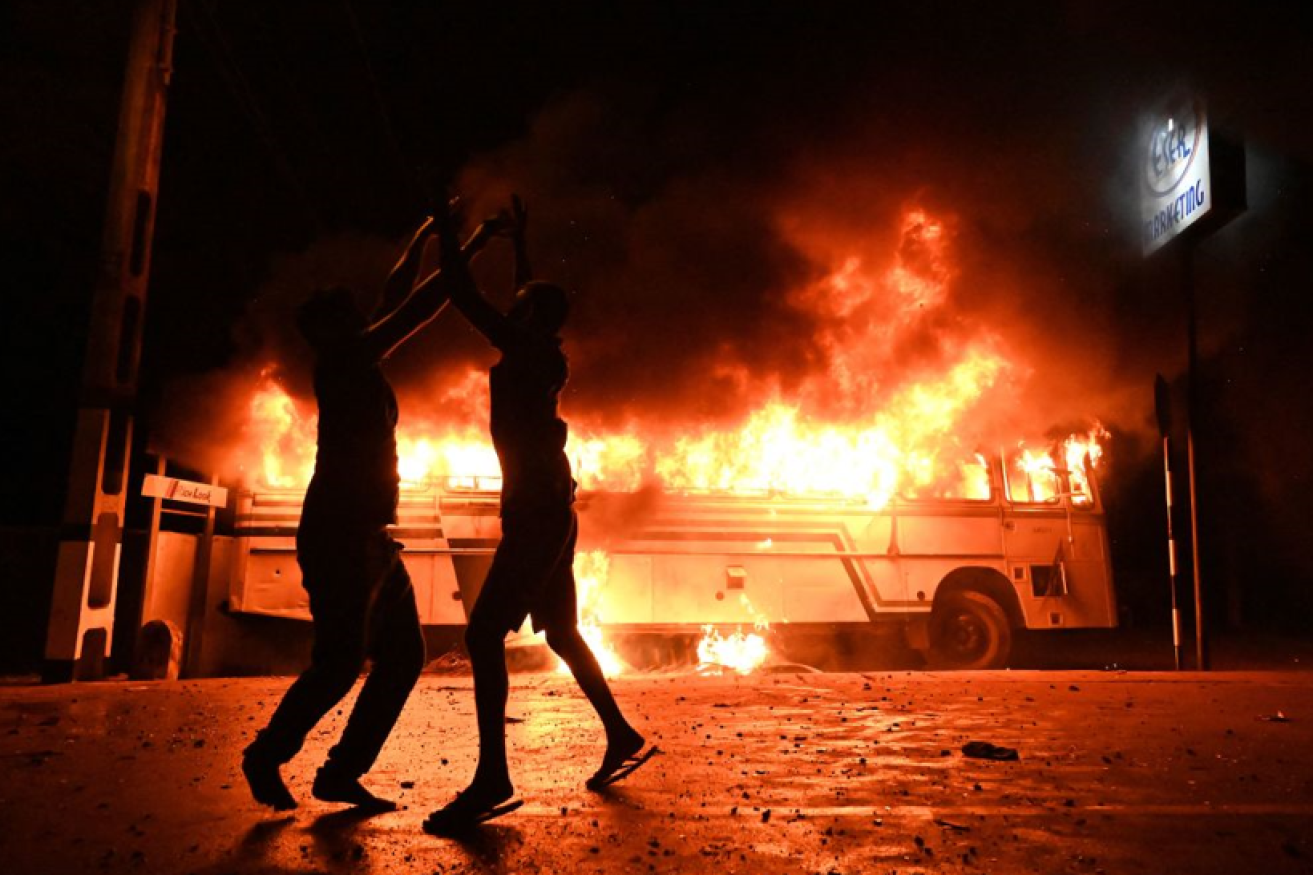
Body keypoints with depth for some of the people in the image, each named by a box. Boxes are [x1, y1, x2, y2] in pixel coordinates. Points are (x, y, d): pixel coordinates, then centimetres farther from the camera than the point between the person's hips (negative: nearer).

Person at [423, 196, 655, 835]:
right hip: (551, 512, 10)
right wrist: (518, 242, 37)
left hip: (536, 514, -10)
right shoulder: (543, 358, 14)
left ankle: (492, 779, -15)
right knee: (560, 632, 17)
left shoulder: (524, 354, -9)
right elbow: (531, 303, 32)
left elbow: (466, 299, -11)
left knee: (484, 634, -14)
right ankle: (621, 736, 27)